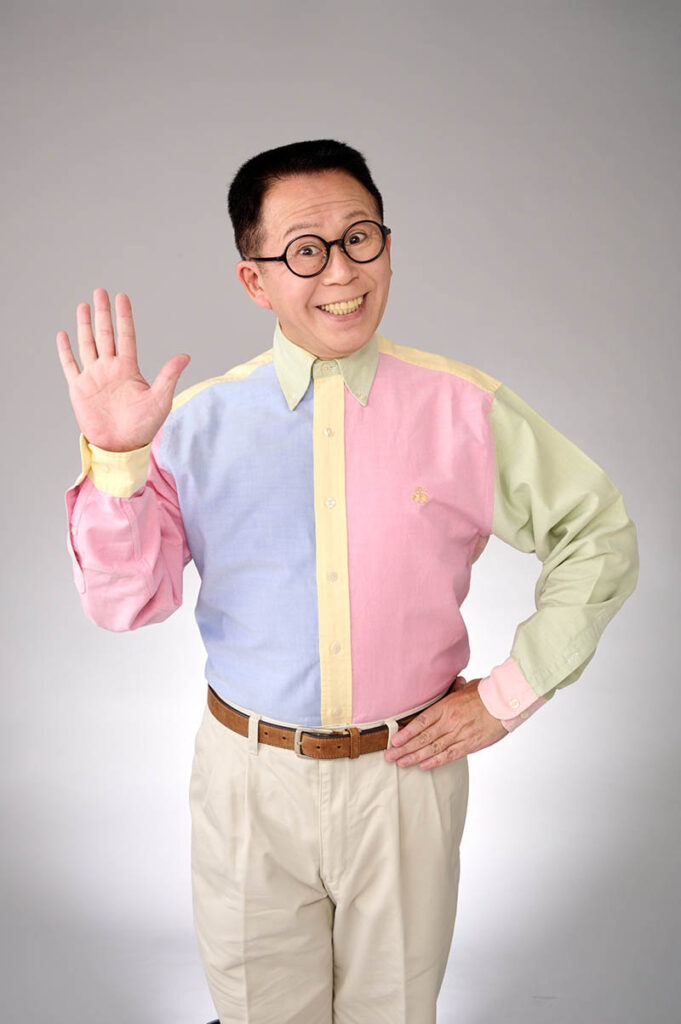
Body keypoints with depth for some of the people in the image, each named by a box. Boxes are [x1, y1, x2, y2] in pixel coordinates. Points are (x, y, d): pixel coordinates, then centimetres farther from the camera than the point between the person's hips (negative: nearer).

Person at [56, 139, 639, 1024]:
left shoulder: (463, 408, -9)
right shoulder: (198, 421, -7)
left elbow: (599, 538, 0)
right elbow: (126, 603, -10)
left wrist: (507, 695, -4)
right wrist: (115, 459, -26)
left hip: (407, 769, 0)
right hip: (249, 778, 1)